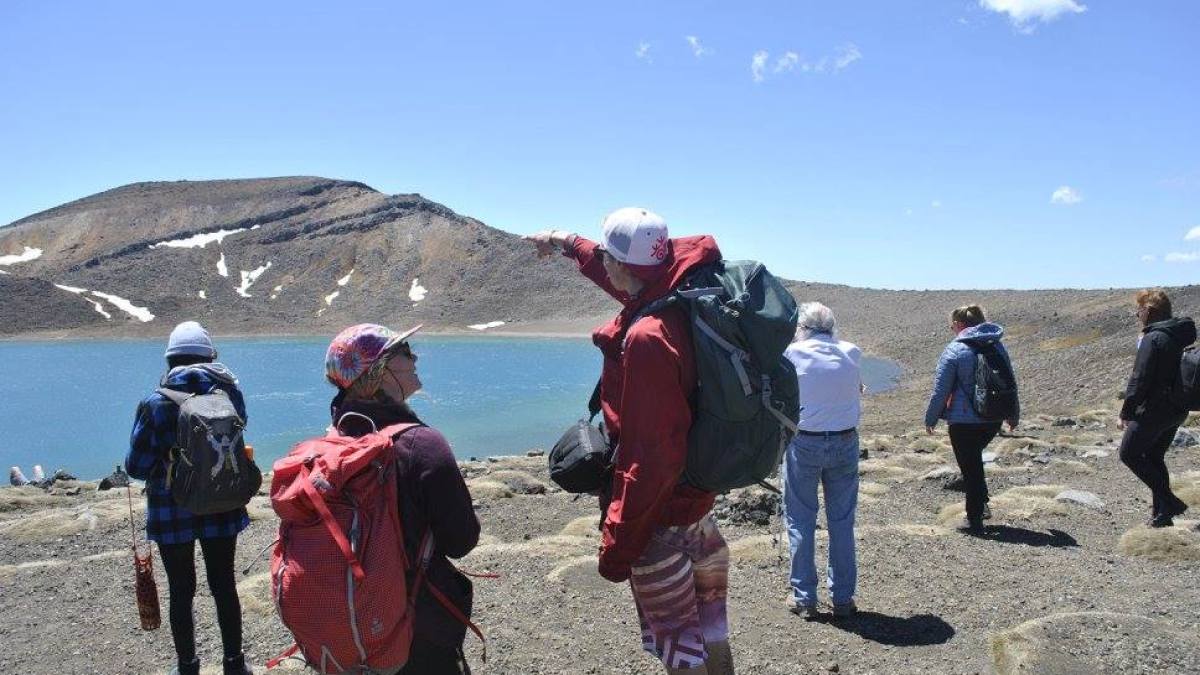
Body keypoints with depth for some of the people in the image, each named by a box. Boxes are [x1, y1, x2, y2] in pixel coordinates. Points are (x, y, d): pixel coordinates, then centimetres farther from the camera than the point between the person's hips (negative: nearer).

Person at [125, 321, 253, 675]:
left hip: (172, 513, -2)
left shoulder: (155, 404, -14)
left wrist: (163, 468, 11)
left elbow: (136, 466, -11)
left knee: (181, 591, 13)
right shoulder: (227, 395, -9)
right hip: (221, 510, 2)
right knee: (224, 585, 15)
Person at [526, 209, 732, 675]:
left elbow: (650, 458, -27)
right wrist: (570, 244, 37)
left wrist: (617, 543, -19)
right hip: (698, 500, 9)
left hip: (658, 513, -9)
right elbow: (631, 283, 24)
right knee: (711, 631, 22)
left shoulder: (646, 337, -27)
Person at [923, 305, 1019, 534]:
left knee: (970, 467, 4)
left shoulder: (954, 350, -12)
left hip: (964, 421, -6)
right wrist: (1014, 415, 24)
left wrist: (931, 419, 1)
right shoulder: (998, 346, 6)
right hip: (993, 419, 6)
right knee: (975, 458, 27)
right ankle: (982, 505, 20)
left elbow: (940, 390, -11)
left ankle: (975, 519, 13)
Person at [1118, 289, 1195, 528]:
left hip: (1154, 410, -9)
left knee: (1129, 454, 3)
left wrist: (1125, 413, -15)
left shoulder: (1153, 339, -17)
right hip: (1178, 411, 9)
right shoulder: (1184, 336, 10)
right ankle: (1161, 513, 19)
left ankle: (1168, 501, -3)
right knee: (1155, 458, 17)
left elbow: (1139, 380, -19)